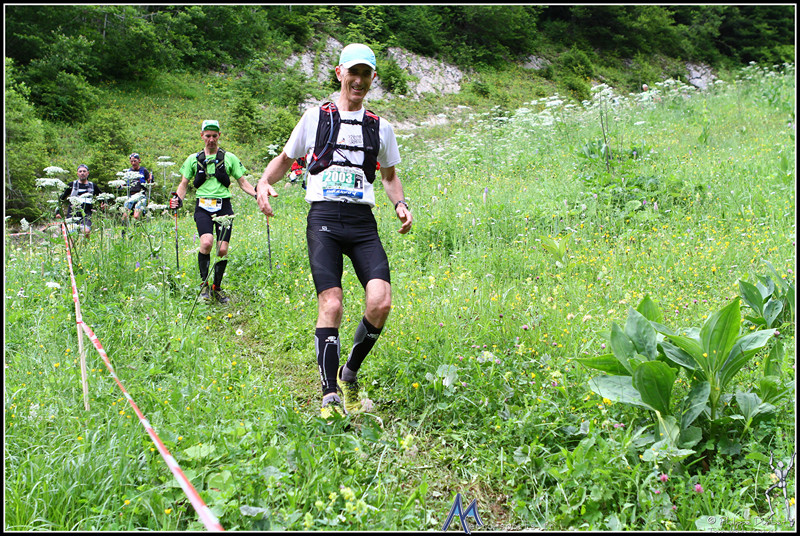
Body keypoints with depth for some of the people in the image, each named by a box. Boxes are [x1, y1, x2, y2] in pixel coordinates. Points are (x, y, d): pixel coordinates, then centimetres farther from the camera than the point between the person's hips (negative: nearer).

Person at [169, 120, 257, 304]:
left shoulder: (229, 158, 10)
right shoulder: (193, 159, 12)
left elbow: (243, 182, 11)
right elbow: (184, 184, 15)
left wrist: (257, 194, -7)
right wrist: (178, 198, -5)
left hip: (223, 206, 1)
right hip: (203, 206, -1)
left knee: (223, 249, -5)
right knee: (206, 242, -24)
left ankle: (217, 287, 16)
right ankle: (204, 283, -4)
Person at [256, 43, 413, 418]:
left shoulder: (381, 128, 17)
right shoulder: (315, 117, 11)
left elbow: (389, 175, 27)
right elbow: (285, 158, 20)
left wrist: (400, 204, 7)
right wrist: (264, 182, 1)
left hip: (363, 222, 2)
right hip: (323, 218, -2)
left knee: (381, 302, -15)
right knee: (331, 305, -14)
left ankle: (350, 373, 9)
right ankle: (330, 395, -6)